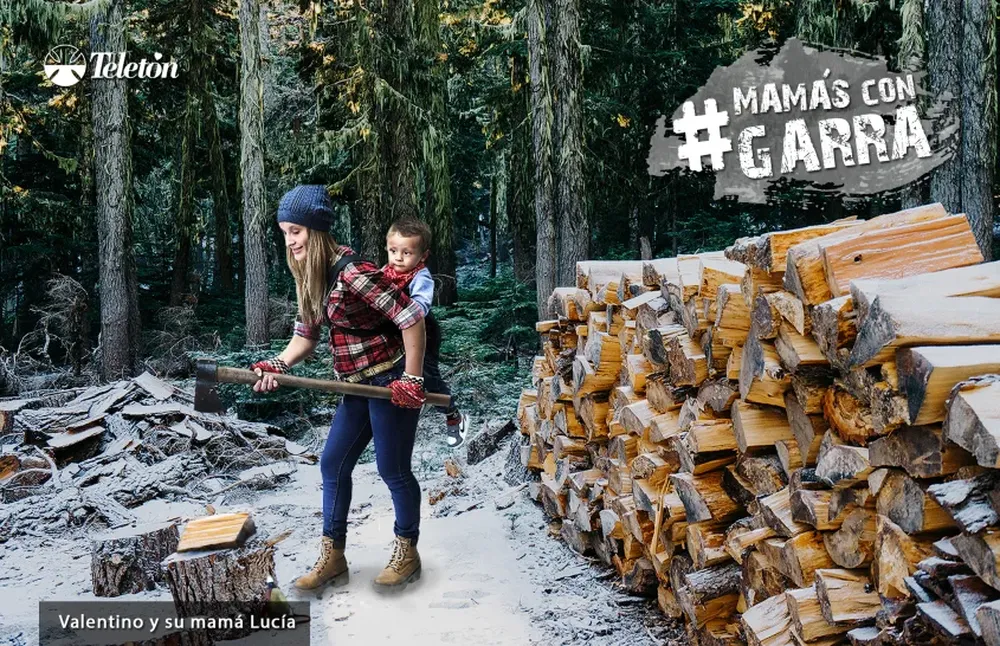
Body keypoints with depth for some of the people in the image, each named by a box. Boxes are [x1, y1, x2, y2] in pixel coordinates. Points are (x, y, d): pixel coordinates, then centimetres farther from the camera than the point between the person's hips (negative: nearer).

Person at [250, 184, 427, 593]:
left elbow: (411, 318, -25)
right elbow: (306, 335, 13)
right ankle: (332, 557, 23)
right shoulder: (309, 279, 6)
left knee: (392, 469, 3)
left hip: (391, 381, -10)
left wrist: (412, 379, -21)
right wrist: (278, 365, -7)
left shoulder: (351, 272, -23)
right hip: (359, 386, 10)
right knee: (333, 464, 12)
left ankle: (407, 553, 22)